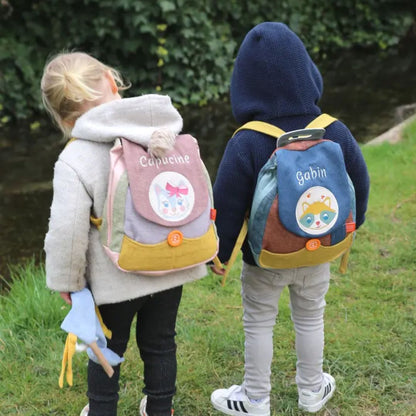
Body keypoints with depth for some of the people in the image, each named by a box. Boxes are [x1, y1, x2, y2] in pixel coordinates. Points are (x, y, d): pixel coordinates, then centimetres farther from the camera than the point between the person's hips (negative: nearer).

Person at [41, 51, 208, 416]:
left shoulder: (74, 161, -23)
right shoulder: (171, 133, -10)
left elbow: (66, 231, -24)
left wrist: (65, 280, -6)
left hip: (115, 278, -3)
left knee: (107, 349, 21)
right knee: (160, 343, 23)